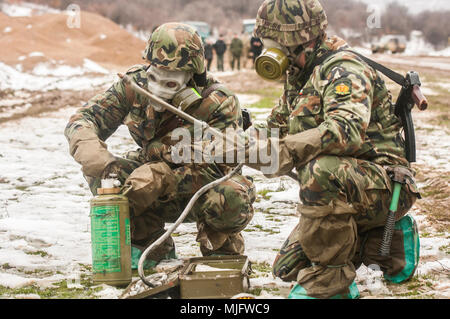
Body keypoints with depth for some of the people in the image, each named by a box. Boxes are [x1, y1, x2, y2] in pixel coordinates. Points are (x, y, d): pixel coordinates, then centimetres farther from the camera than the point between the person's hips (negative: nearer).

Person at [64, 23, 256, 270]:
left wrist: (161, 178, -44)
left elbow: (212, 171, -29)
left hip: (203, 192, -4)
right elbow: (81, 121, -16)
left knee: (234, 197, -38)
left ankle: (220, 246, -1)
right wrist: (102, 163, -37)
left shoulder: (219, 104, -23)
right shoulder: (135, 85, -14)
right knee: (96, 170, -21)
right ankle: (150, 246, -1)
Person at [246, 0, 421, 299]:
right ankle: (388, 244, 17)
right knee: (288, 267, 11)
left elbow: (348, 129, -38)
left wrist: (289, 150, -46)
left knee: (321, 171, -39)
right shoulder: (299, 78, 12)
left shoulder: (343, 70, -19)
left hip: (387, 184, -10)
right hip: (344, 191, 10)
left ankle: (330, 281, -25)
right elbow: (276, 126, 22)